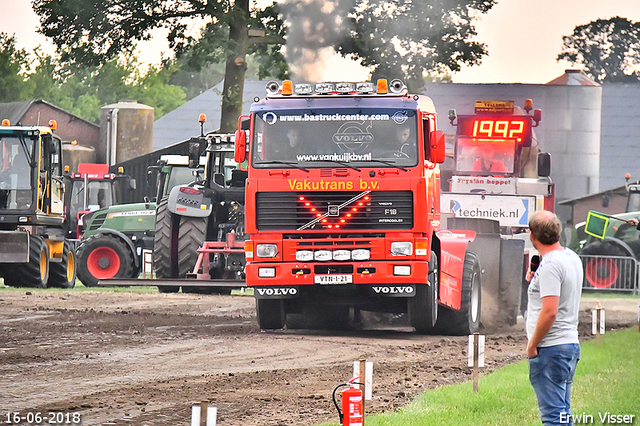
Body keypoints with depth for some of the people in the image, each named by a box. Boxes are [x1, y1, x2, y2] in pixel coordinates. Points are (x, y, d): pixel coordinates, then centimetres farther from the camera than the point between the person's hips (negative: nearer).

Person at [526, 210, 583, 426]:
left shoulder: (550, 265, -18)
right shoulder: (572, 258, 12)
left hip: (551, 348, -10)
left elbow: (549, 312, -24)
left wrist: (532, 344, -14)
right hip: (570, 343, 10)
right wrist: (535, 281, 16)